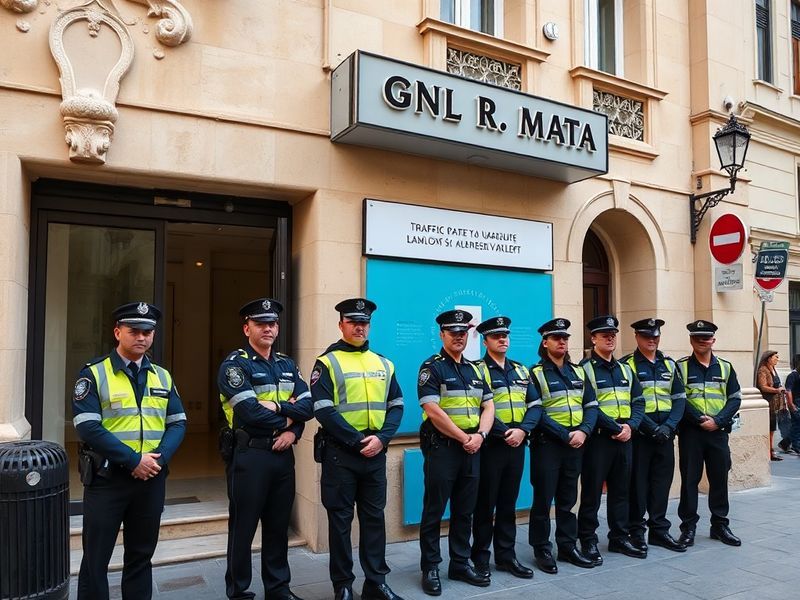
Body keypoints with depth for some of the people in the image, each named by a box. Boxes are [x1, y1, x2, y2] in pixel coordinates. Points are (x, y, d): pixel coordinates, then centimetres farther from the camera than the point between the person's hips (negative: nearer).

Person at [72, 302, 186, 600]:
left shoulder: (163, 376, 8)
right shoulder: (94, 373, -7)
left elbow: (178, 423, 5)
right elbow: (88, 427, -16)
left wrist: (160, 458, -13)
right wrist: (133, 460, -20)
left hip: (152, 479, 4)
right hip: (106, 478, -4)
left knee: (141, 556, 15)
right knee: (96, 559, 6)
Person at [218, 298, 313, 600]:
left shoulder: (287, 365, 11)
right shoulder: (234, 364, -9)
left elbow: (307, 406, 2)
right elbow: (251, 413, -20)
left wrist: (277, 407, -16)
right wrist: (288, 418, -7)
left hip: (283, 454, 6)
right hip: (249, 455, -6)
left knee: (278, 526, 16)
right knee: (243, 528, 6)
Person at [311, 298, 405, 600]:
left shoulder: (384, 363, 10)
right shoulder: (327, 362, -4)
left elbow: (396, 405, 8)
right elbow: (323, 410, -12)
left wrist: (381, 438, -9)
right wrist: (357, 441, -16)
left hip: (376, 452, 4)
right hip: (340, 452, -4)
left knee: (374, 517, 11)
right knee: (340, 519, 6)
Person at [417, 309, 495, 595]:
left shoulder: (475, 369, 13)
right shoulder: (432, 367, -7)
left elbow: (488, 406, 12)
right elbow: (433, 411, -16)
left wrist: (479, 435, -6)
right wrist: (464, 438, -12)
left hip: (472, 448, 6)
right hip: (442, 447, -6)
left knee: (465, 510, 13)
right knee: (434, 510, 2)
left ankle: (460, 564, 25)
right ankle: (430, 568, 14)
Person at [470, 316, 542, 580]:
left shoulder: (521, 370, 13)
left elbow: (535, 405, 6)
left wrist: (522, 430, -10)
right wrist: (503, 433, -18)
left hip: (517, 446, 5)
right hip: (490, 446, -5)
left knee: (508, 504, 13)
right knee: (485, 504, 4)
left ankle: (506, 555, 23)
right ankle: (480, 557, 16)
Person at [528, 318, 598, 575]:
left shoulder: (578, 372, 12)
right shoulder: (535, 374, -5)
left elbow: (591, 405, 7)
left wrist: (583, 431, -10)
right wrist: (565, 435, -17)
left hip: (576, 444, 5)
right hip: (547, 444, -5)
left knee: (568, 499, 14)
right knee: (543, 500, 2)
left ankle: (568, 546, 25)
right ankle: (542, 550, 14)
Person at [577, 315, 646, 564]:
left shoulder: (625, 369, 14)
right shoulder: (585, 369, -6)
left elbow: (638, 401, 10)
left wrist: (630, 426, -7)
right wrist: (616, 428, -16)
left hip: (625, 438, 6)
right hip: (598, 439, -6)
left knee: (621, 490, 14)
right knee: (592, 492, 2)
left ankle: (620, 538, 26)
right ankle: (588, 542, 12)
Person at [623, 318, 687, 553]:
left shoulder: (669, 364, 12)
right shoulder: (627, 364, -5)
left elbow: (679, 398, 8)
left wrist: (669, 426, -7)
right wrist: (651, 427, -16)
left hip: (665, 433, 5)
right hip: (639, 434, -5)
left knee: (662, 481, 11)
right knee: (637, 483, 2)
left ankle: (659, 529, 23)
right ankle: (635, 532, 13)